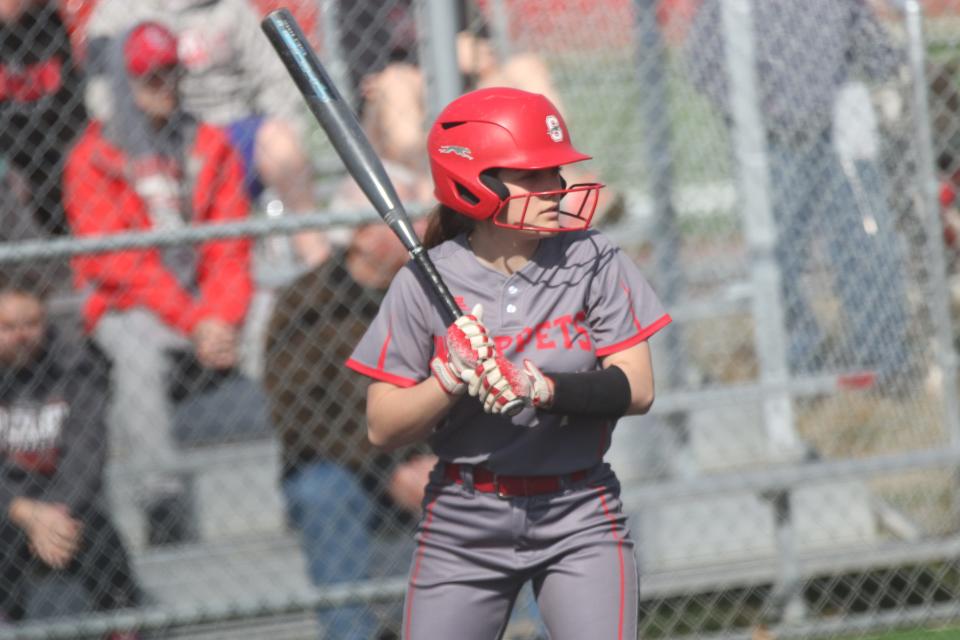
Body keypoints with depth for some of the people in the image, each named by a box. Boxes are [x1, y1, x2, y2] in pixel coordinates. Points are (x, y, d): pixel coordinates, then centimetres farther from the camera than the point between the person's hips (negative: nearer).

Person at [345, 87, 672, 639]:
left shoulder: (593, 261, -4)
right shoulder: (428, 282, -6)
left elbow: (637, 388, -9)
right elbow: (382, 428, -6)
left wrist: (544, 389, -24)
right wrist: (450, 380, -24)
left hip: (578, 516, 0)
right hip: (463, 523, 0)